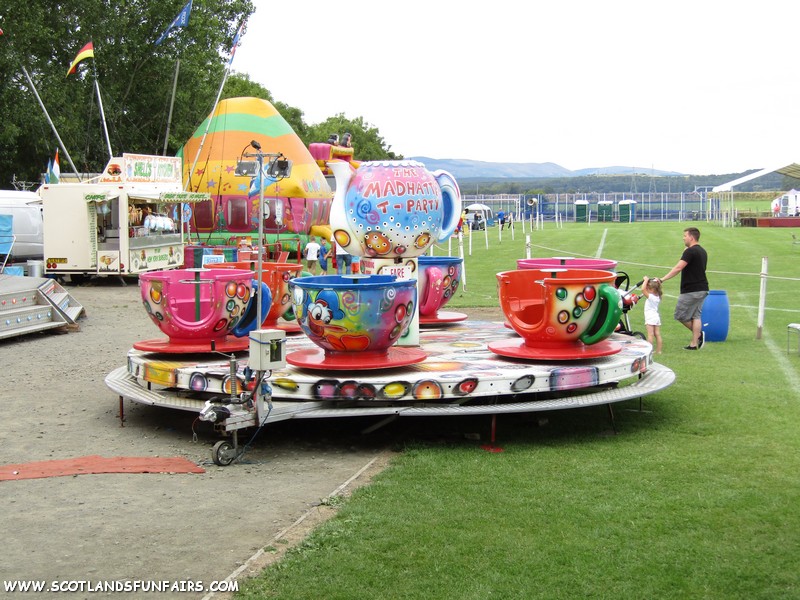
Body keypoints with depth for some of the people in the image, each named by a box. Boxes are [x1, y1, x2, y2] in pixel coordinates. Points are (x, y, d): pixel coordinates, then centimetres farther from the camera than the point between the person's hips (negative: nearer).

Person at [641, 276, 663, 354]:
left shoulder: (650, 296, -12)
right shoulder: (658, 297, 11)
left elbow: (643, 289, -23)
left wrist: (646, 280, -12)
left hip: (650, 318, -8)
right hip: (657, 317, 8)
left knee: (650, 334, -10)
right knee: (657, 334, 7)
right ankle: (658, 350, 10)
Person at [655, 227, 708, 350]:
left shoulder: (690, 251, -15)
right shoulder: (703, 251, 15)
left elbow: (678, 268, -23)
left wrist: (662, 279, -25)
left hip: (691, 290, -9)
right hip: (702, 288, 9)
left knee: (681, 315, 1)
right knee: (696, 315, 9)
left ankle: (698, 334, 3)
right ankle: (694, 343, 7)